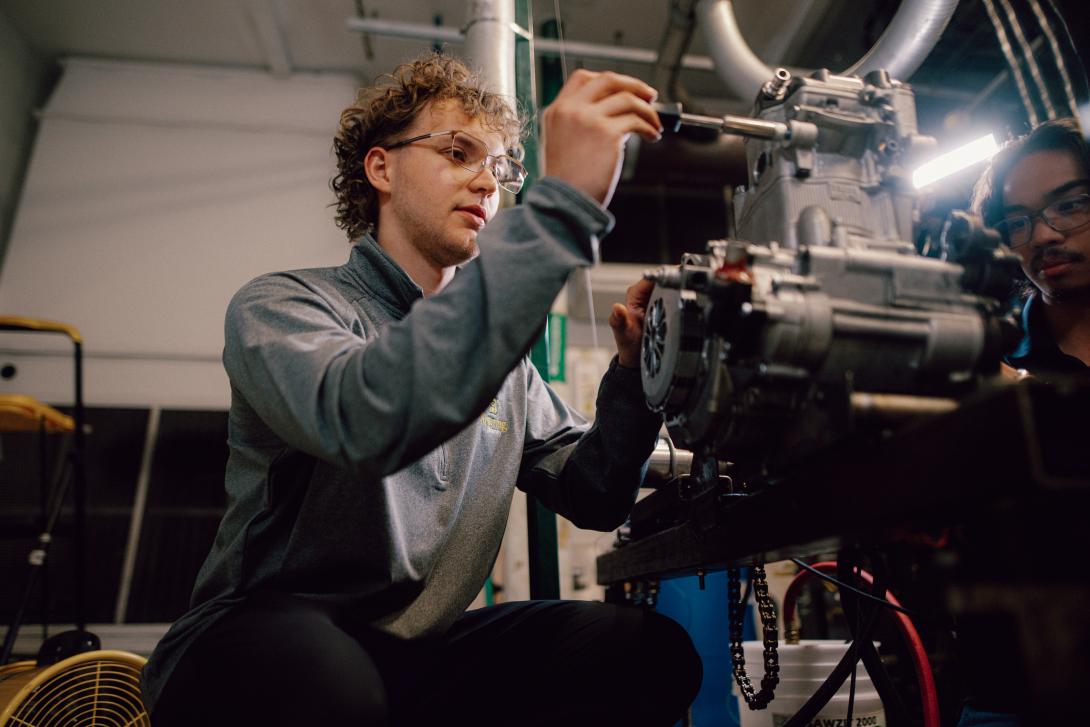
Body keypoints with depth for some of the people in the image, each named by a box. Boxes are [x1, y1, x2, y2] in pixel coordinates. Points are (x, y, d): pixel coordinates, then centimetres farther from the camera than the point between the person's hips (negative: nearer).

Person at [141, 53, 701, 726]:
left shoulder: (503, 358, 9)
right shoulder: (280, 305, -9)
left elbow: (593, 498, 6)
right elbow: (371, 418, -33)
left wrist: (633, 372, -12)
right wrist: (563, 205, -35)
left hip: (421, 650, 5)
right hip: (261, 638, -4)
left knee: (652, 650, -15)